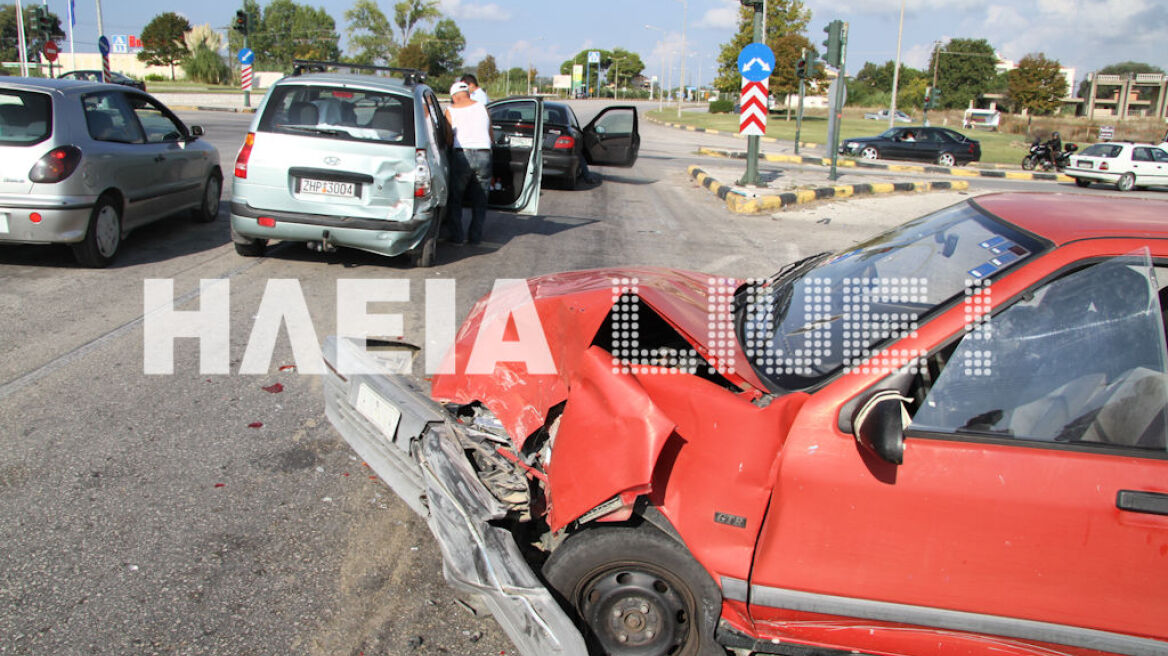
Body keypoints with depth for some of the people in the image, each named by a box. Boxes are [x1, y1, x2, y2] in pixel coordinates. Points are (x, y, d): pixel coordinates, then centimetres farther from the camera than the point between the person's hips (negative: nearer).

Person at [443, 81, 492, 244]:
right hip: (484, 154, 2)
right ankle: (476, 236, 14)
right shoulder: (482, 107, 14)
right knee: (480, 199, 13)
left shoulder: (451, 111, 7)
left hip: (462, 155, -2)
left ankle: (456, 235, 12)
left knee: (455, 198, 13)